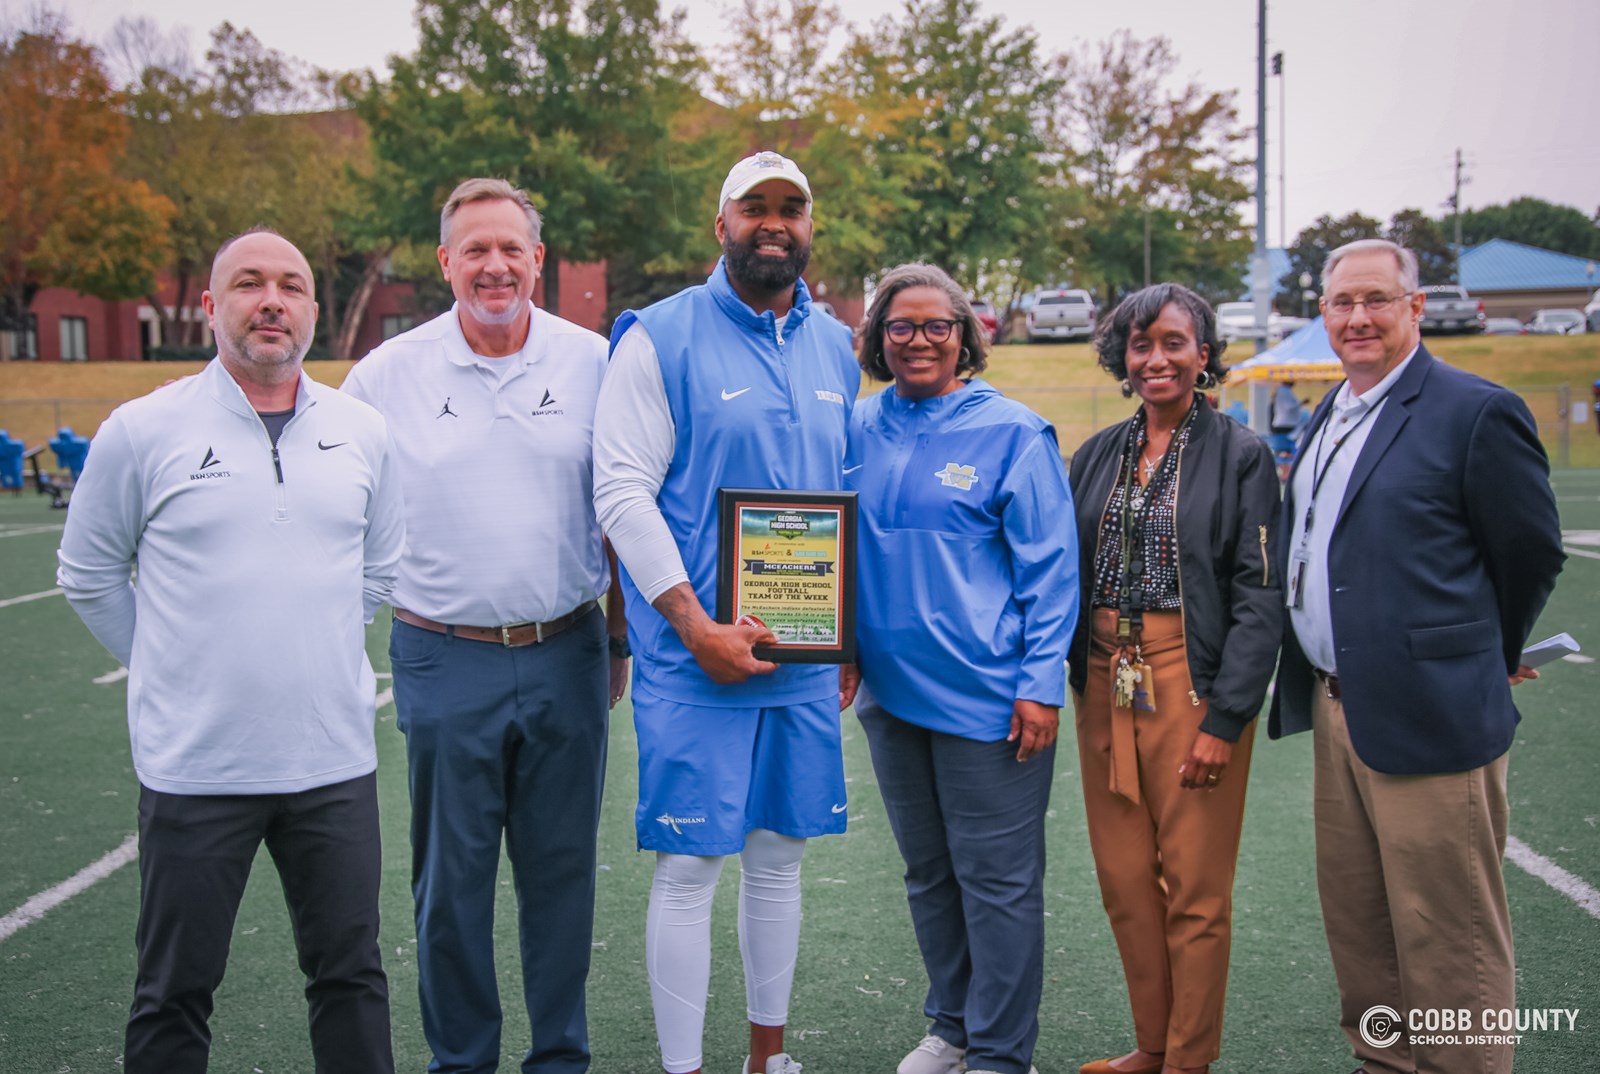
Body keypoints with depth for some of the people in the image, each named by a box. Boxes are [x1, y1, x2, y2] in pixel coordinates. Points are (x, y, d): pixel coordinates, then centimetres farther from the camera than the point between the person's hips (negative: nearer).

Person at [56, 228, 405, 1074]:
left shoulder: (363, 433, 5)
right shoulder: (142, 431, -4)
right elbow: (88, 577, 5)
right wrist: (172, 672, 7)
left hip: (335, 759, 3)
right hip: (194, 767, -2)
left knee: (351, 977, 13)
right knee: (175, 993, 10)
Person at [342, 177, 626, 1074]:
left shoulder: (593, 363, 1)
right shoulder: (388, 375, -1)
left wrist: (619, 641, 9)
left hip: (566, 655, 1)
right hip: (446, 662, -1)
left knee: (563, 866, 11)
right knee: (452, 874, 9)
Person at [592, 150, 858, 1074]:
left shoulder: (835, 347, 12)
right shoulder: (661, 339, -6)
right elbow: (622, 490, -11)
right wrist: (697, 626, -17)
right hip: (695, 654, -5)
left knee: (780, 852, 14)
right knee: (690, 866, -1)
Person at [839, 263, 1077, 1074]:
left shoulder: (1013, 432, -8)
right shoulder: (860, 430, 6)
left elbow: (1051, 567, -9)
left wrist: (1042, 685, -13)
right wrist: (842, 646, 10)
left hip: (985, 696, -5)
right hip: (891, 689, 6)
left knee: (996, 880, 3)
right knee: (927, 871, 17)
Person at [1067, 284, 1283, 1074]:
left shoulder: (1240, 455, -4)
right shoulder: (1097, 454, 10)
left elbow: (1259, 595, -8)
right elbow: (1066, 573, 13)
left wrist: (1225, 717, -14)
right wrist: (1061, 682, 4)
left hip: (1192, 684, -5)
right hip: (1103, 682, 5)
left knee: (1195, 886, 3)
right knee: (1124, 880, 11)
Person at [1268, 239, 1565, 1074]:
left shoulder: (1476, 412, -11)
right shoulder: (1328, 416, 14)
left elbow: (1532, 555, -5)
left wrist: (1485, 661, 7)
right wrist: (1322, 686, 18)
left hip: (1428, 717, -8)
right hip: (1337, 707, 8)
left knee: (1446, 939, 0)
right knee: (1354, 919, 18)